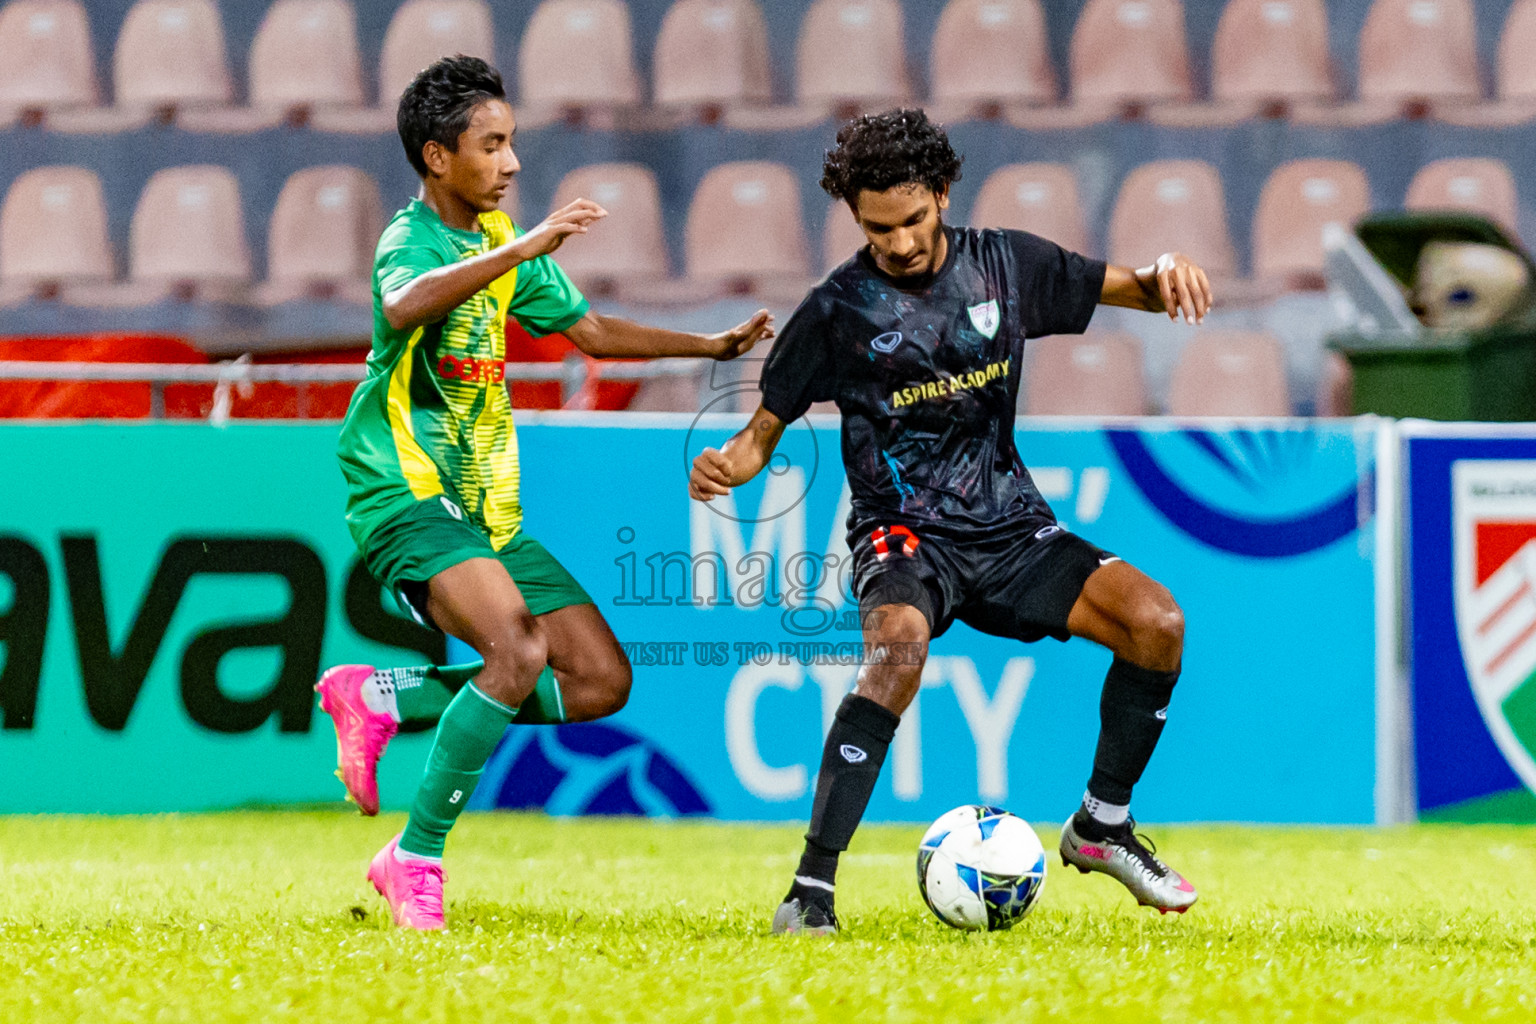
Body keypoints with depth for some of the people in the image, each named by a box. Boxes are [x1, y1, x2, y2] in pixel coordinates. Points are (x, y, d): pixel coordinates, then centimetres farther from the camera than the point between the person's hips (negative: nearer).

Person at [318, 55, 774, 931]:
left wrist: (714, 346, 22)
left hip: (486, 508, 9)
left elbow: (589, 330, 27)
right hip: (408, 499, -9)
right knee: (519, 649, -29)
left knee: (602, 679, 2)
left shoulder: (499, 240, 14)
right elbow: (405, 306, -39)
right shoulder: (414, 240, -13)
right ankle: (416, 859, -17)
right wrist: (522, 250, -46)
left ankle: (380, 698, 11)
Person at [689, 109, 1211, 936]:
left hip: (1009, 525, 4)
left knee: (1155, 621, -16)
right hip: (905, 533, -4)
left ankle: (1101, 826, 7)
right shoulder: (837, 310, -6)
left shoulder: (1005, 265, 3)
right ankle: (813, 884, -34)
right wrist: (728, 464, -23)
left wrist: (1164, 275, -12)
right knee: (898, 646, -36)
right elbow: (766, 431, 0)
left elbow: (1129, 290, 12)